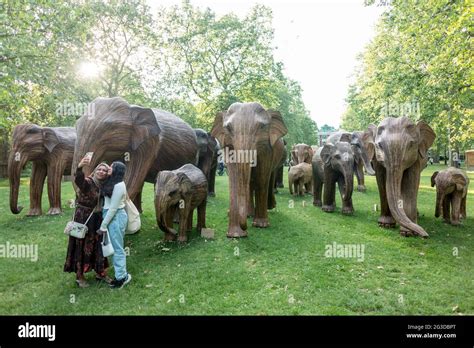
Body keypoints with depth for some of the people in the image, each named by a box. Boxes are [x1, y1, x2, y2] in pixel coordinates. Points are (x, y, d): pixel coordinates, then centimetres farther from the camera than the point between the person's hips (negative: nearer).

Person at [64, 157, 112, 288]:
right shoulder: (87, 182, -16)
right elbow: (78, 180, -41)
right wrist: (80, 167, -59)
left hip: (97, 220, 6)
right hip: (83, 219, -6)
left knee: (98, 246, 15)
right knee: (83, 246, 4)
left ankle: (100, 272, 29)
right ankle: (79, 276, 19)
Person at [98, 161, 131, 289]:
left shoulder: (119, 185, -17)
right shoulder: (112, 183, 10)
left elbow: (113, 208, -17)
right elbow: (108, 205, 11)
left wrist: (103, 226, -13)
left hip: (116, 217, -9)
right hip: (111, 216, 9)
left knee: (117, 247, -1)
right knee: (114, 246, 14)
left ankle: (122, 276, 11)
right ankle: (121, 275, 25)